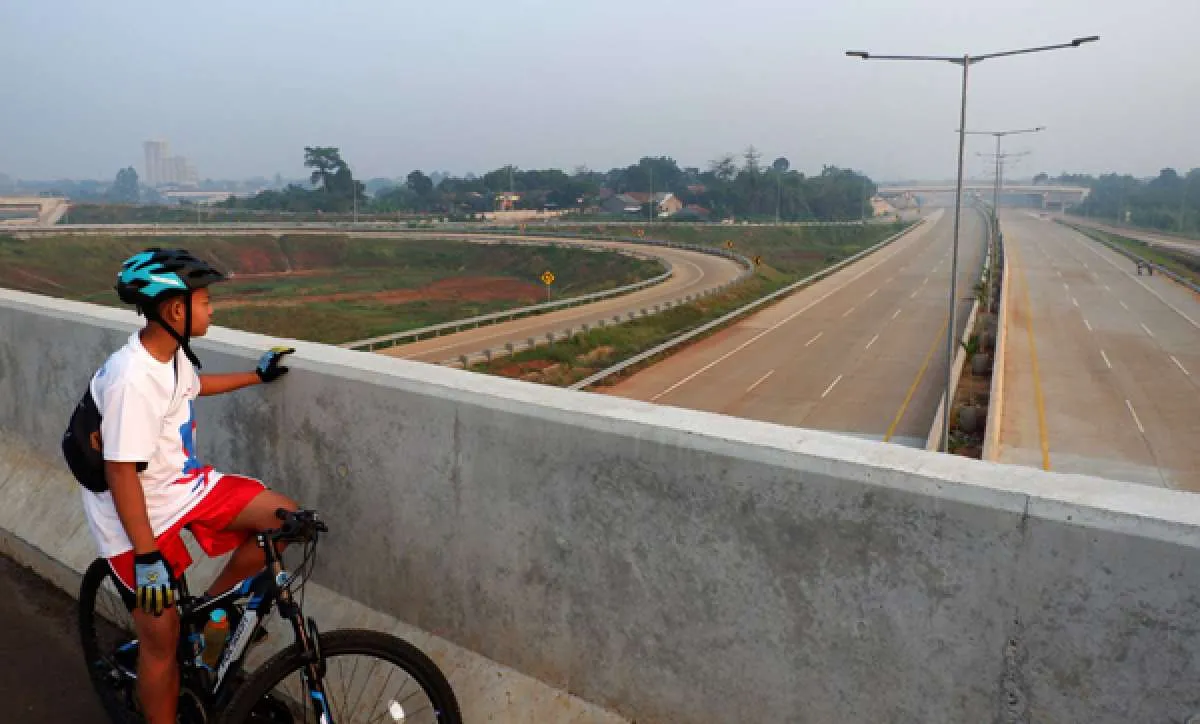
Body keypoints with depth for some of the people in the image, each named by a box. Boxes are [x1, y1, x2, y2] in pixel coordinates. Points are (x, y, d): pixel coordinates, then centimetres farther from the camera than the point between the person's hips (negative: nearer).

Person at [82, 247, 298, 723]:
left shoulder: (171, 351, -2)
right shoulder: (133, 379, -30)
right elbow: (121, 472, -27)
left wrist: (257, 376, 29)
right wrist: (146, 556, -24)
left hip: (185, 485, 8)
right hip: (143, 515, -8)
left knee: (285, 518, -5)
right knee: (162, 638, 2)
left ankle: (211, 608, 13)